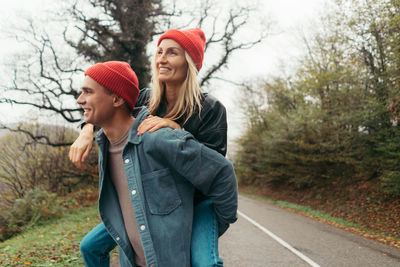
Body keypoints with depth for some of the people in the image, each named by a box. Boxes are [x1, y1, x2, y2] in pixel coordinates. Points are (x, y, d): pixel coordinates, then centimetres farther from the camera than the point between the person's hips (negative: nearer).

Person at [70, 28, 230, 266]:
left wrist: (175, 129, -31)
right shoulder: (146, 99, -5)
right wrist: (87, 131, -14)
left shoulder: (210, 109, -17)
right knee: (91, 246, 6)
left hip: (196, 201, -4)